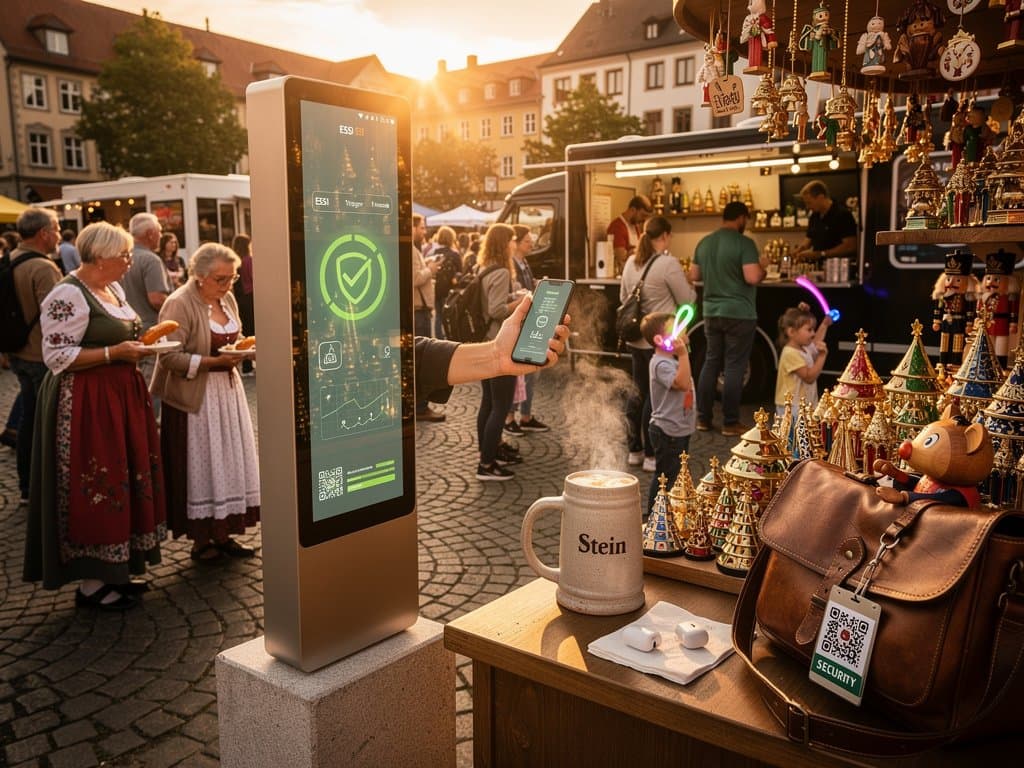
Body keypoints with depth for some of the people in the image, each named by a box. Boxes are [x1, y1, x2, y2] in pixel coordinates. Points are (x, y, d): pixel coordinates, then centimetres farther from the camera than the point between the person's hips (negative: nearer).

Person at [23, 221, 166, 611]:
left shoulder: (113, 289, 13)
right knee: (92, 490, -2)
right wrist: (115, 353, -20)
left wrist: (137, 344, 6)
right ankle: (90, 583, 9)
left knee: (121, 483, 13)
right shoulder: (68, 295, -15)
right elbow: (56, 357, -20)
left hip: (120, 397, 10)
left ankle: (113, 569, 24)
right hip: (86, 404, -9)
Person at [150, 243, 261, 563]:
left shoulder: (227, 299, 7)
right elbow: (170, 357, -20)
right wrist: (214, 362, -24)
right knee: (199, 466, 1)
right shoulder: (179, 304, -15)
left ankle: (222, 534, 19)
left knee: (230, 462, 8)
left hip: (228, 391, 7)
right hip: (194, 397, -7)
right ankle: (200, 540, 14)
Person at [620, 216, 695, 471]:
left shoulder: (631, 262, 7)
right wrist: (687, 285, 11)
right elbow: (687, 300, -7)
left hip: (636, 339, 7)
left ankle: (635, 450, 25)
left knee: (641, 393, 17)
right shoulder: (668, 263, -14)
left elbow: (623, 297, 18)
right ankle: (652, 455, 10)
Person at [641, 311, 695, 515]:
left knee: (676, 474, 18)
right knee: (665, 475, -1)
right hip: (668, 431, -10)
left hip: (680, 429, 10)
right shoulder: (661, 363, -20)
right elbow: (683, 383, -32)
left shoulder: (673, 360, 12)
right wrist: (683, 355, -32)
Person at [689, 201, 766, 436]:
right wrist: (762, 266, -2)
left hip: (711, 312, 6)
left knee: (711, 362, 14)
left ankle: (703, 418, 17)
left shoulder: (704, 242, 6)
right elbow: (752, 277, -22)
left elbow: (694, 275, 13)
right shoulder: (744, 243, -14)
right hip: (739, 314, -6)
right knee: (734, 367, 1)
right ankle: (730, 422, 6)